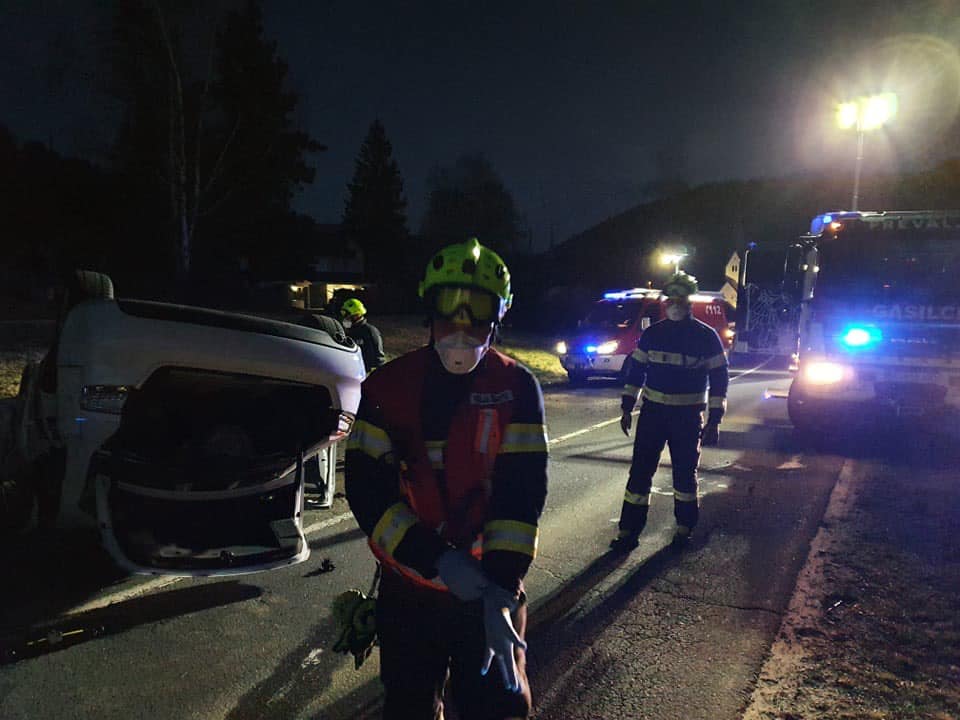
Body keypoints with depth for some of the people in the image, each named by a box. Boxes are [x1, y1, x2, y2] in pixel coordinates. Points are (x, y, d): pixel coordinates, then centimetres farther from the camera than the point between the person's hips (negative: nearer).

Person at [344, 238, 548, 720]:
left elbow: (522, 489, -13)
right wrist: (440, 560, -21)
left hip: (492, 588, -1)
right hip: (409, 589, 1)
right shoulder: (389, 385, -7)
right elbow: (366, 488, -12)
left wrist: (502, 587, -22)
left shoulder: (516, 387, -8)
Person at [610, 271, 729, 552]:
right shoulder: (652, 334, 4)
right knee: (640, 471, -1)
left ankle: (684, 527, 27)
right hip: (652, 412, 2)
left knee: (685, 473, 9)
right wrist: (627, 408, 7)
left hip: (688, 416, -2)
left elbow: (718, 379, -2)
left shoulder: (707, 337, -4)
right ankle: (629, 530, 4)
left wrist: (714, 421, -5)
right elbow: (636, 370, 10)